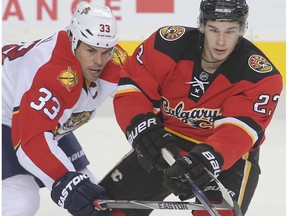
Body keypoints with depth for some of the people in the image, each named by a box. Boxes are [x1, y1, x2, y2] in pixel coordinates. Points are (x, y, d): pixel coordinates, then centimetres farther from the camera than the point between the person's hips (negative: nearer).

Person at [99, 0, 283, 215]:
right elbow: (131, 88, -16)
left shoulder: (261, 75, -23)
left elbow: (237, 131, -33)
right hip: (166, 144, 3)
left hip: (230, 156, -3)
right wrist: (145, 130, -35)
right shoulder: (170, 43, -19)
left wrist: (207, 159, -51)